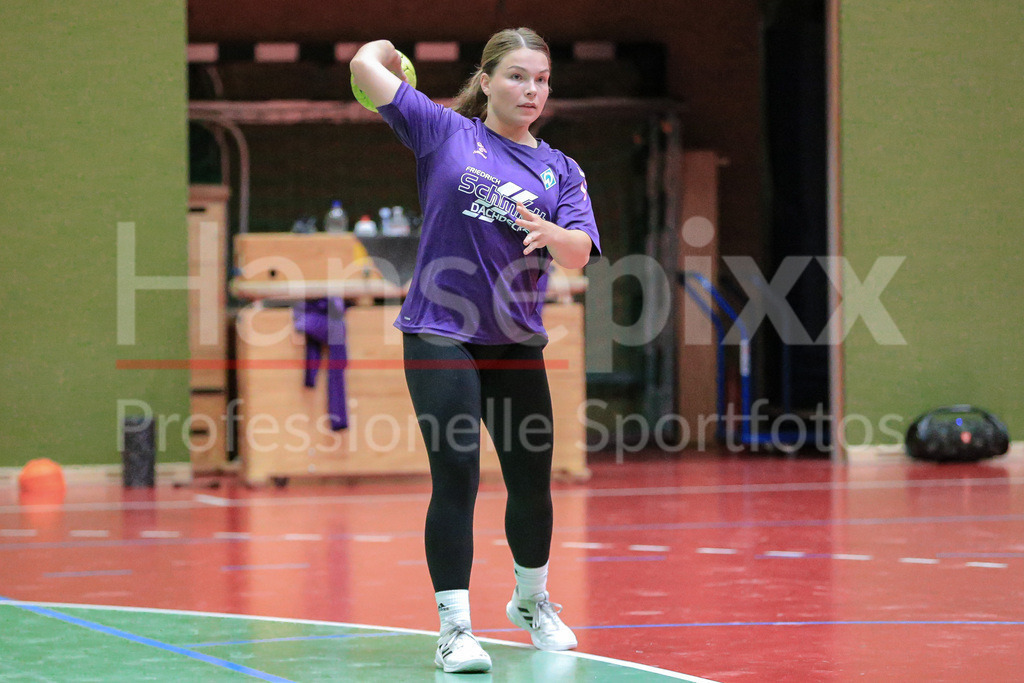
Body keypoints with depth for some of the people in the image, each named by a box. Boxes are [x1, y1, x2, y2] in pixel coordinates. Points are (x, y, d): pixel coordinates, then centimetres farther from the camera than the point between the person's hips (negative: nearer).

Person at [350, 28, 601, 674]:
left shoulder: (559, 169, 9)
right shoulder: (445, 130, 1)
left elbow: (579, 253, -5)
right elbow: (366, 64, -4)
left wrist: (548, 233, -25)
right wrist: (387, 52, 17)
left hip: (517, 343, 4)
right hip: (441, 336, -4)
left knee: (532, 480, 13)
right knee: (456, 475, -14)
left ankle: (531, 599, 38)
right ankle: (455, 628, -10)